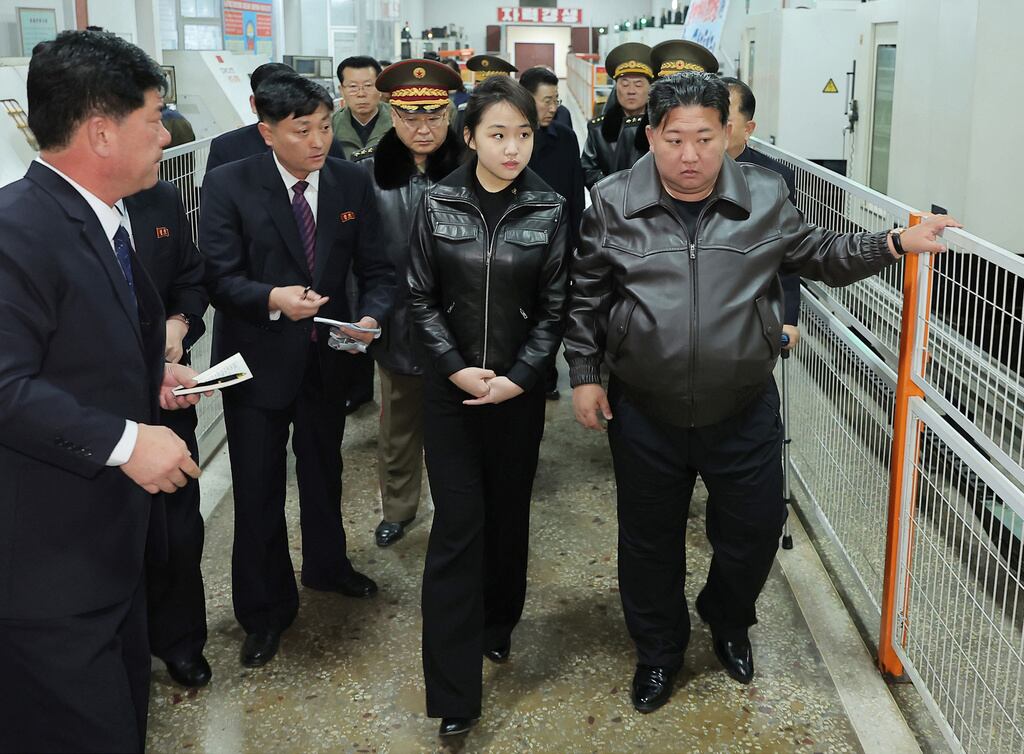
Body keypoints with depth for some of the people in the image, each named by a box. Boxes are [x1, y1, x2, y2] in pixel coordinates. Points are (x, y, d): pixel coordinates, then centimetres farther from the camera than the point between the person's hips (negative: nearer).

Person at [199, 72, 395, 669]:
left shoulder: (353, 183, -4)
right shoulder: (229, 186, -13)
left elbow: (376, 269, -3)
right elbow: (220, 277, -15)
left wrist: (372, 316, -23)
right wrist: (272, 299, -34)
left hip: (328, 357, 4)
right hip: (258, 360, -3)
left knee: (324, 472, 24)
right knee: (259, 490, 5)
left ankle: (326, 565, 50)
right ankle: (266, 611, 24)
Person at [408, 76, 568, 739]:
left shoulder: (549, 211, -3)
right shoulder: (439, 205, -3)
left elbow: (553, 308, -2)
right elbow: (423, 299, 0)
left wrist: (517, 379, -12)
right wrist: (456, 367, -12)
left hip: (520, 388, 1)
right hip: (451, 386, -1)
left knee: (508, 511, 13)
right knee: (458, 523, -3)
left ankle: (499, 624, 39)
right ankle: (454, 691, 2)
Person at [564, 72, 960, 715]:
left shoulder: (765, 197, -3)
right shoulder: (614, 204, -5)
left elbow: (816, 254, 11)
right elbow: (586, 297, 3)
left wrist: (894, 244, 1)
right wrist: (585, 374, 0)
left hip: (745, 411, 1)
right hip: (645, 415, -1)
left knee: (755, 528, 14)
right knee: (650, 540, 14)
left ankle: (728, 621, 45)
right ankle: (659, 649, 38)